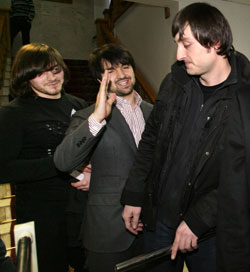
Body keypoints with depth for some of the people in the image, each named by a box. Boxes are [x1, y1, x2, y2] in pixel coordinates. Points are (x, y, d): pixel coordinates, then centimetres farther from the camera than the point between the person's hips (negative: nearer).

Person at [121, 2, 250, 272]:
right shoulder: (174, 82, -1)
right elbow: (150, 140, 5)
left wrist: (197, 220, -16)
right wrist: (133, 196, 5)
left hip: (210, 229, -4)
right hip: (159, 217, 4)